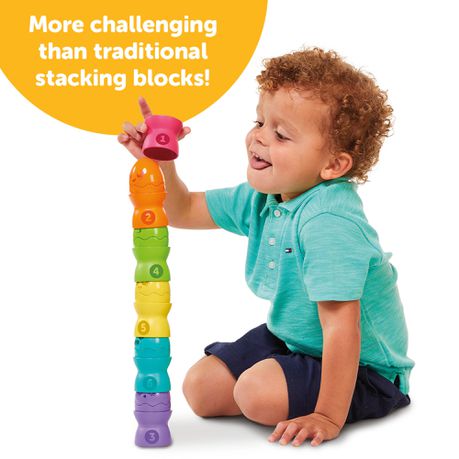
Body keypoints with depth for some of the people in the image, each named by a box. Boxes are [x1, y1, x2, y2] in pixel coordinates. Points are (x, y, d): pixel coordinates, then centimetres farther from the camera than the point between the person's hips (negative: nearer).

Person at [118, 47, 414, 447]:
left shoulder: (329, 223, -33)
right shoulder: (262, 197, -4)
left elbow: (340, 328, -34)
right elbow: (184, 212, 9)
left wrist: (329, 417, -30)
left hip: (362, 368, -8)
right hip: (291, 338, 8)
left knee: (258, 392, -29)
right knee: (201, 387, 3)